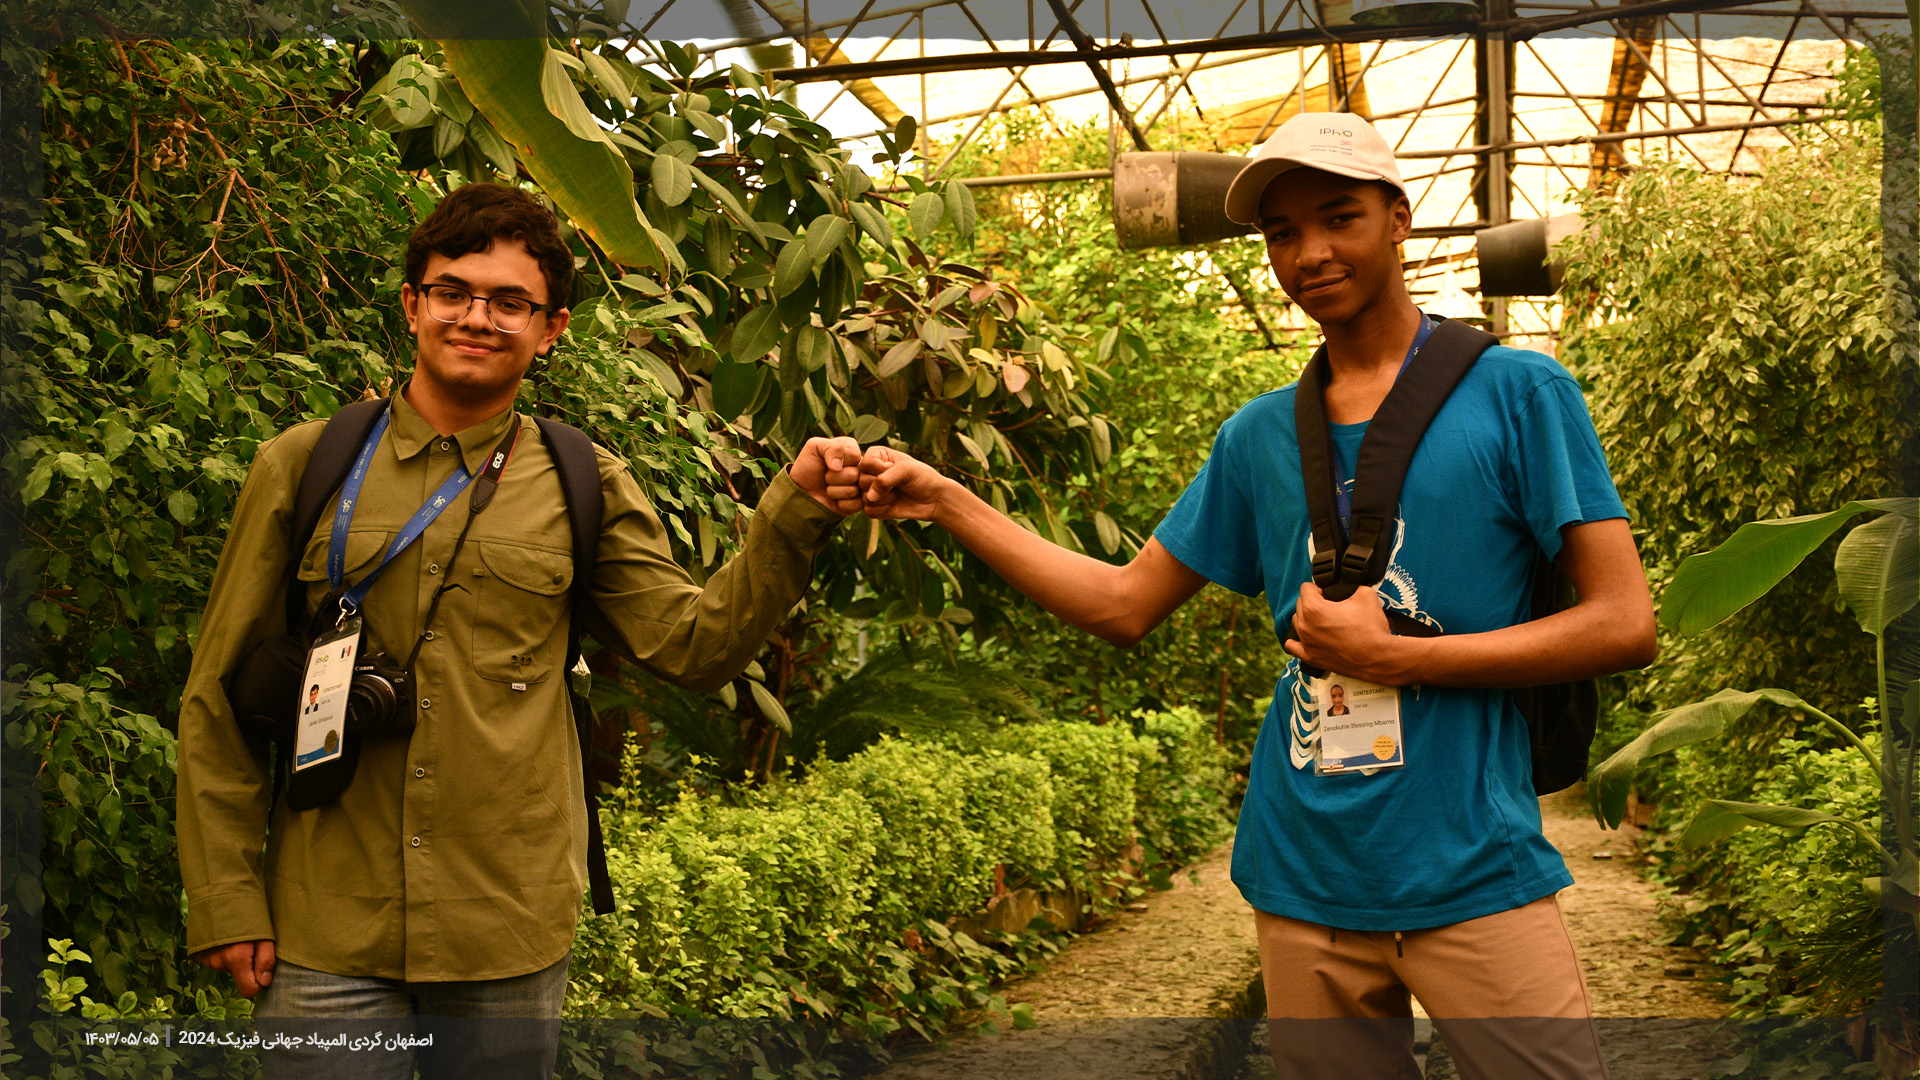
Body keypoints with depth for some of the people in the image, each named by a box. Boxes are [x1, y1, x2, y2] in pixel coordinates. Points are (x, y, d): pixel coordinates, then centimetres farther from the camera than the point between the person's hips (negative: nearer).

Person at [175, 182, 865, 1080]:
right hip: (325, 934, -1)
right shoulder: (304, 465, 2)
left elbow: (695, 645, -1)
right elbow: (219, 698, 4)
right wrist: (225, 899, 0)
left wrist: (795, 511, -13)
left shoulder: (584, 488, 5)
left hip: (512, 939, 1)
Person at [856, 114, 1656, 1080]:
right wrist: (944, 502, 7)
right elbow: (1123, 604, 14)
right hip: (1304, 886, 4)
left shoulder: (1515, 392, -3)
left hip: (1473, 874, -3)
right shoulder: (1259, 437, 10)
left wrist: (1392, 656, -12)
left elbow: (1625, 627, -7)